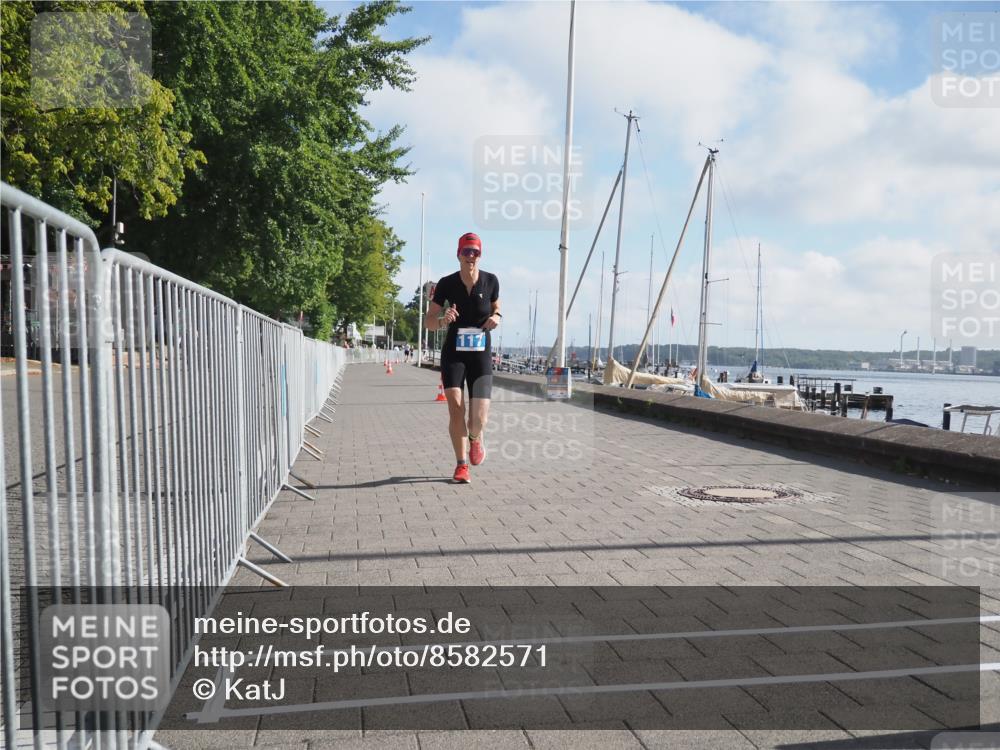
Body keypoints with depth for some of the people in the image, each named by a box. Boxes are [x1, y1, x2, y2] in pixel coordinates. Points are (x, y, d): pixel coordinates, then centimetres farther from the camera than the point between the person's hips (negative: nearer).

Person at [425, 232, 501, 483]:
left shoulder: (491, 281, -3)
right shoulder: (446, 284, -6)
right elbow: (428, 322, -1)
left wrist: (496, 318, -8)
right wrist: (443, 320, -23)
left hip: (481, 354, 0)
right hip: (453, 353, 0)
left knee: (479, 418, -9)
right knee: (455, 408, -15)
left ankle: (475, 439, 30)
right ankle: (461, 464, 4)